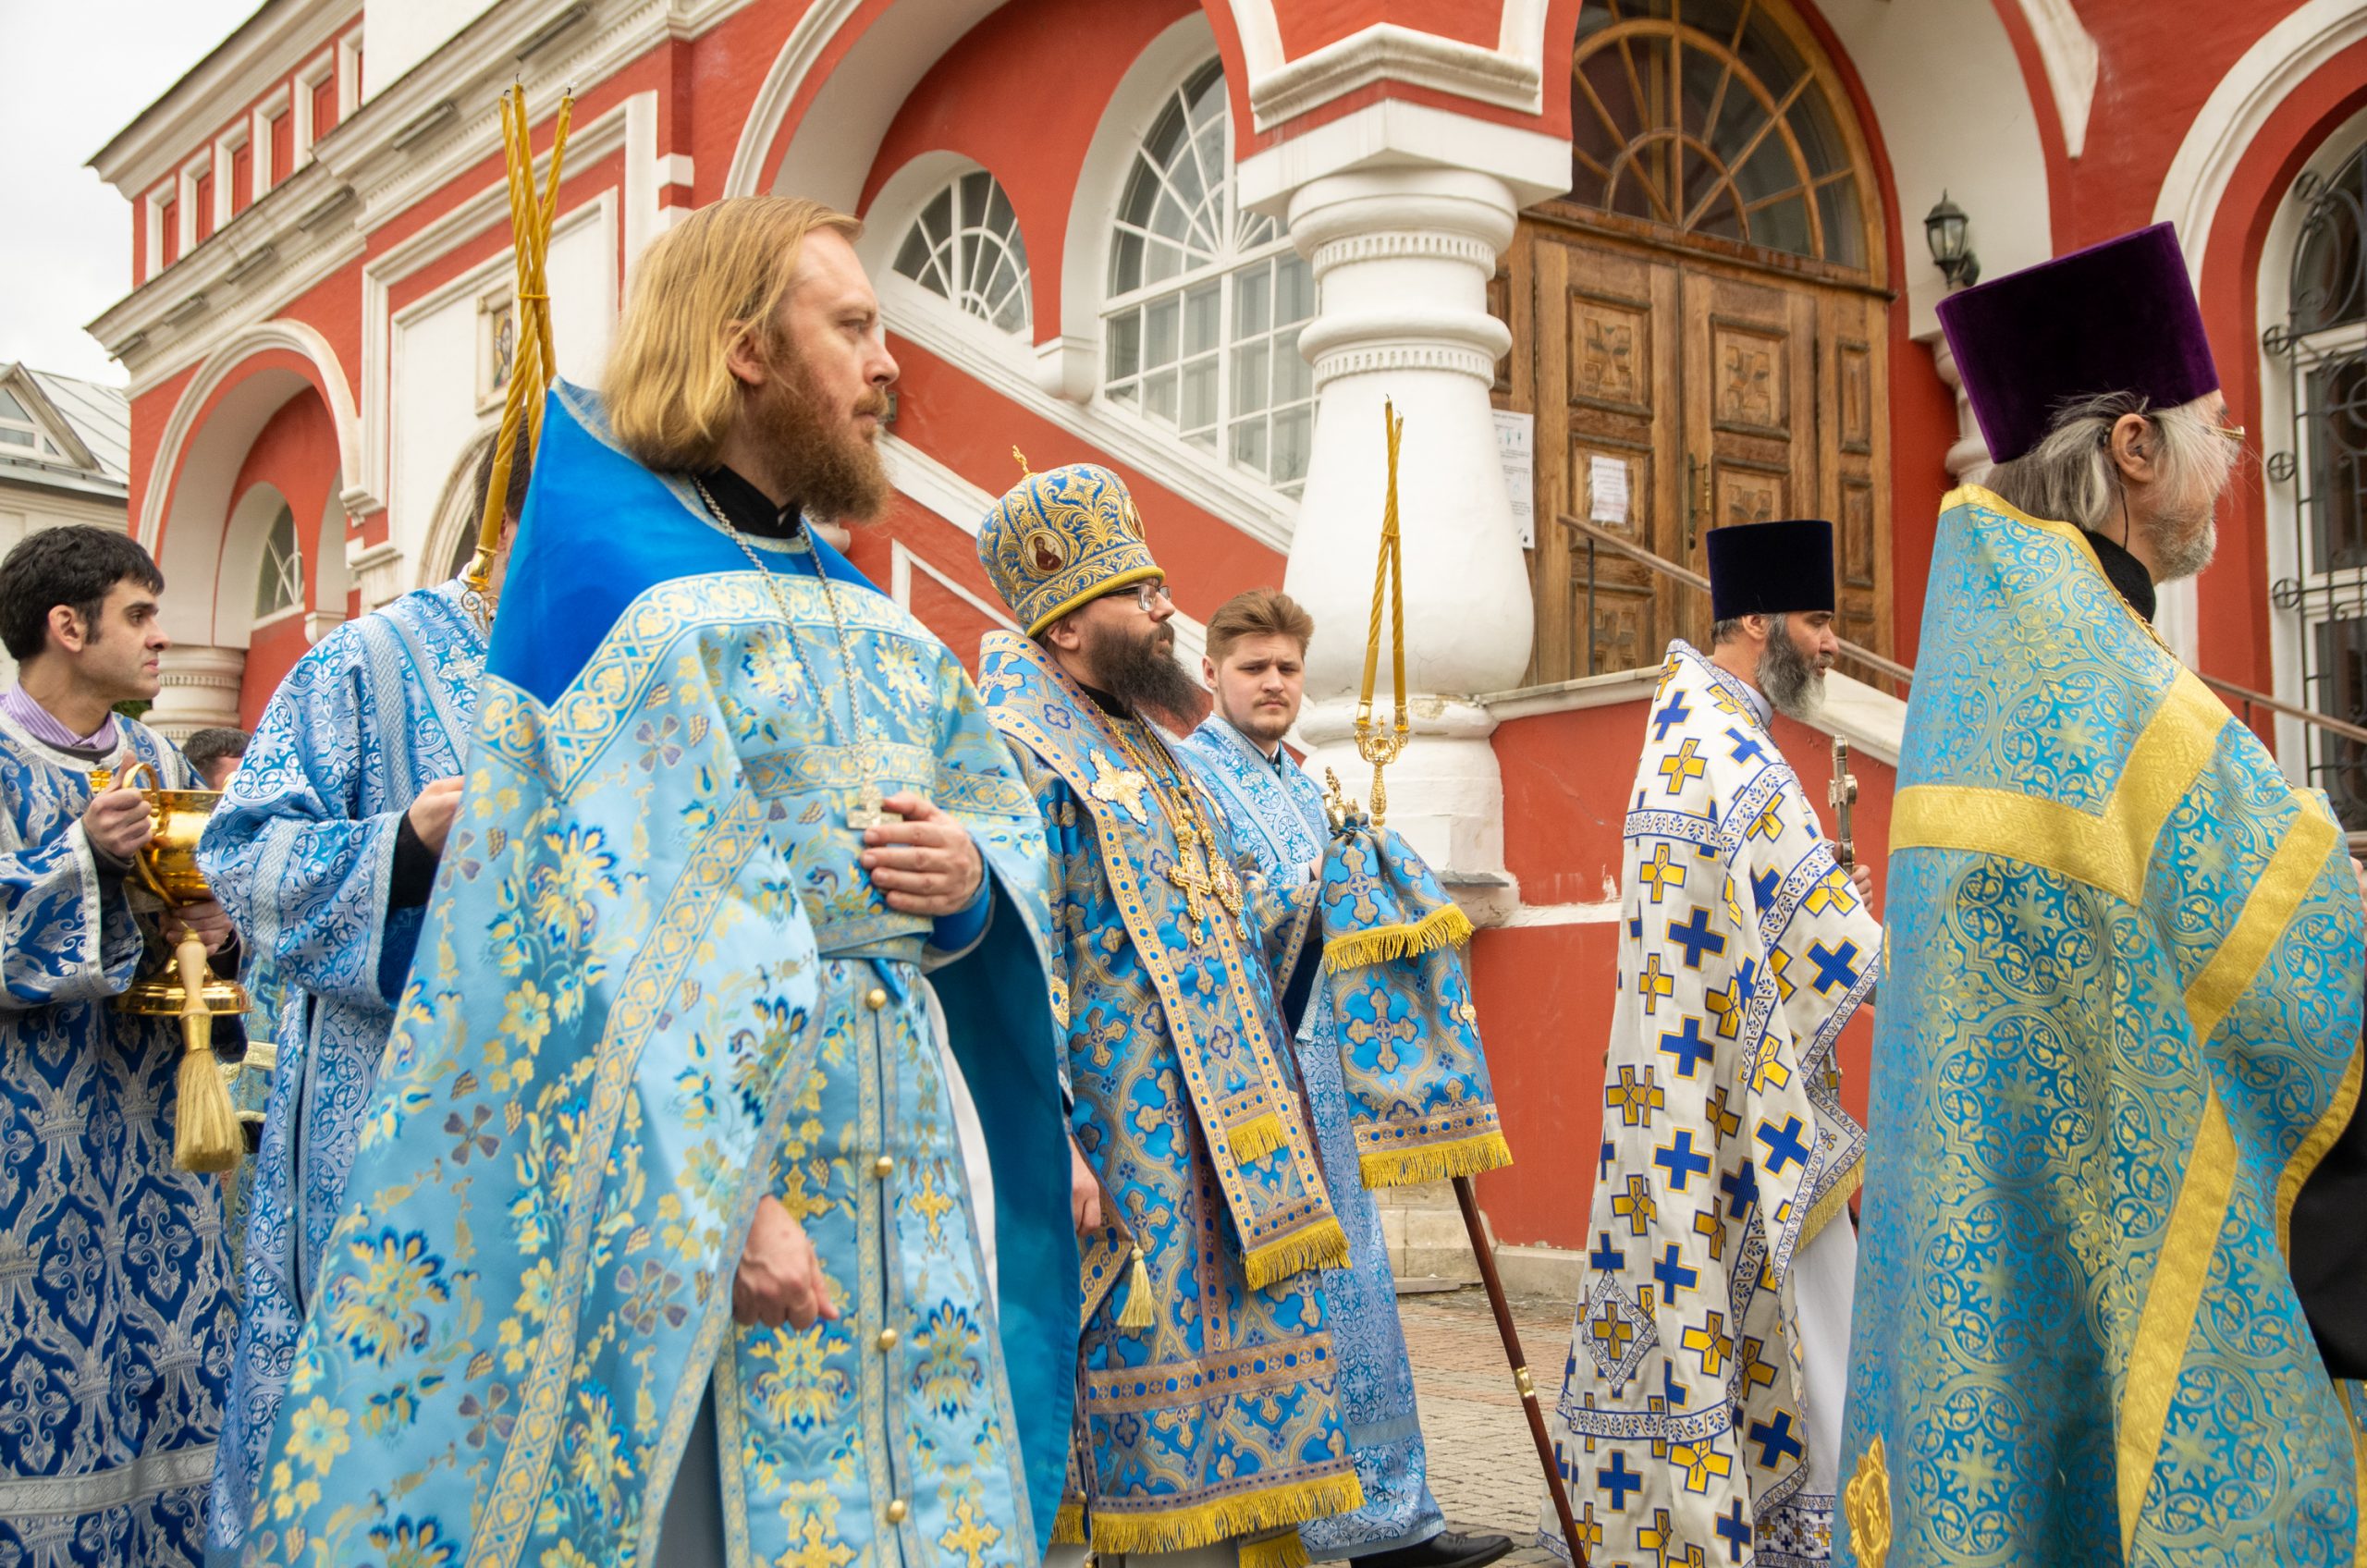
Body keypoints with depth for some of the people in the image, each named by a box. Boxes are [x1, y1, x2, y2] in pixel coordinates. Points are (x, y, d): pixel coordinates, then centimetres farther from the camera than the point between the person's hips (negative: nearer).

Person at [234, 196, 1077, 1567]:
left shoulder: (870, 614, 17)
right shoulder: (616, 580, -9)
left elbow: (1013, 818, 20)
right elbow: (625, 938, -18)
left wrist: (974, 874, -4)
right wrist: (721, 1199, -24)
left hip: (907, 1182, 7)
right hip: (697, 1164, -7)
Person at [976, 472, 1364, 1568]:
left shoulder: (1143, 747, 19)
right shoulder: (1018, 749, -11)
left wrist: (1307, 888, 13)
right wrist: (1053, 1145, -24)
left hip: (1227, 1139, 9)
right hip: (1128, 1145, -9)